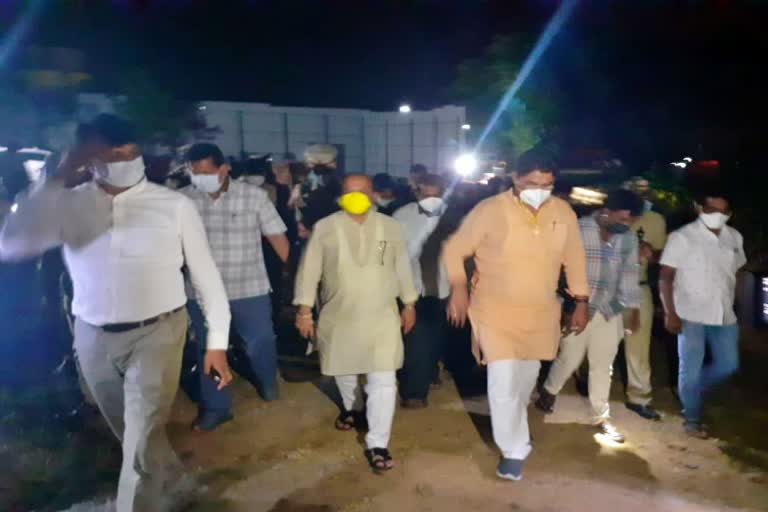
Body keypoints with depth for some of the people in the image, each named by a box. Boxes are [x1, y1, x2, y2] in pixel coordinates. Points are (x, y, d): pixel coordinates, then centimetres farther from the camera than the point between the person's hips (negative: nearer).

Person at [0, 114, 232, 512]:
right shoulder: (68, 204, -2)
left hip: (156, 333, -3)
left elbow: (206, 275, -3)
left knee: (143, 438, -6)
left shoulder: (174, 205, -8)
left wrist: (217, 343, -3)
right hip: (93, 338, 4)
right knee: (132, 434, 20)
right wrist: (59, 177, -19)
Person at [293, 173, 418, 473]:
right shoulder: (325, 228, -8)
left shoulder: (390, 227, -3)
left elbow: (402, 267, 7)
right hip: (339, 316, 1)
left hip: (382, 317, 0)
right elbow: (310, 269, -4)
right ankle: (352, 408, 52)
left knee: (383, 380, -7)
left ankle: (377, 445, 3)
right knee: (344, 370, 22)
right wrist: (304, 310, -5)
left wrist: (409, 304, 11)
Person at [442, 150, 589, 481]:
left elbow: (574, 259, 9)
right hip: (496, 311, -4)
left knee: (526, 378, 22)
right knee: (504, 383, -8)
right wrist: (458, 287, -19)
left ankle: (514, 425, 52)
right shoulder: (490, 210, -16)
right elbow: (454, 249, -6)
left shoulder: (564, 213, -4)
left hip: (541, 313, 4)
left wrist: (581, 303, 10)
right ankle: (514, 450, 15)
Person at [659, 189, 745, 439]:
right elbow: (665, 277, -10)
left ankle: (690, 390, 36)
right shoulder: (682, 237, -10)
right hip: (691, 314, -5)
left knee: (728, 365, 11)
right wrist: (670, 313, -15)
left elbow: (736, 272, 17)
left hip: (724, 315, 5)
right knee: (691, 369, 2)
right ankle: (692, 420, 19)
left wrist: (730, 305, 13)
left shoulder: (735, 237, 5)